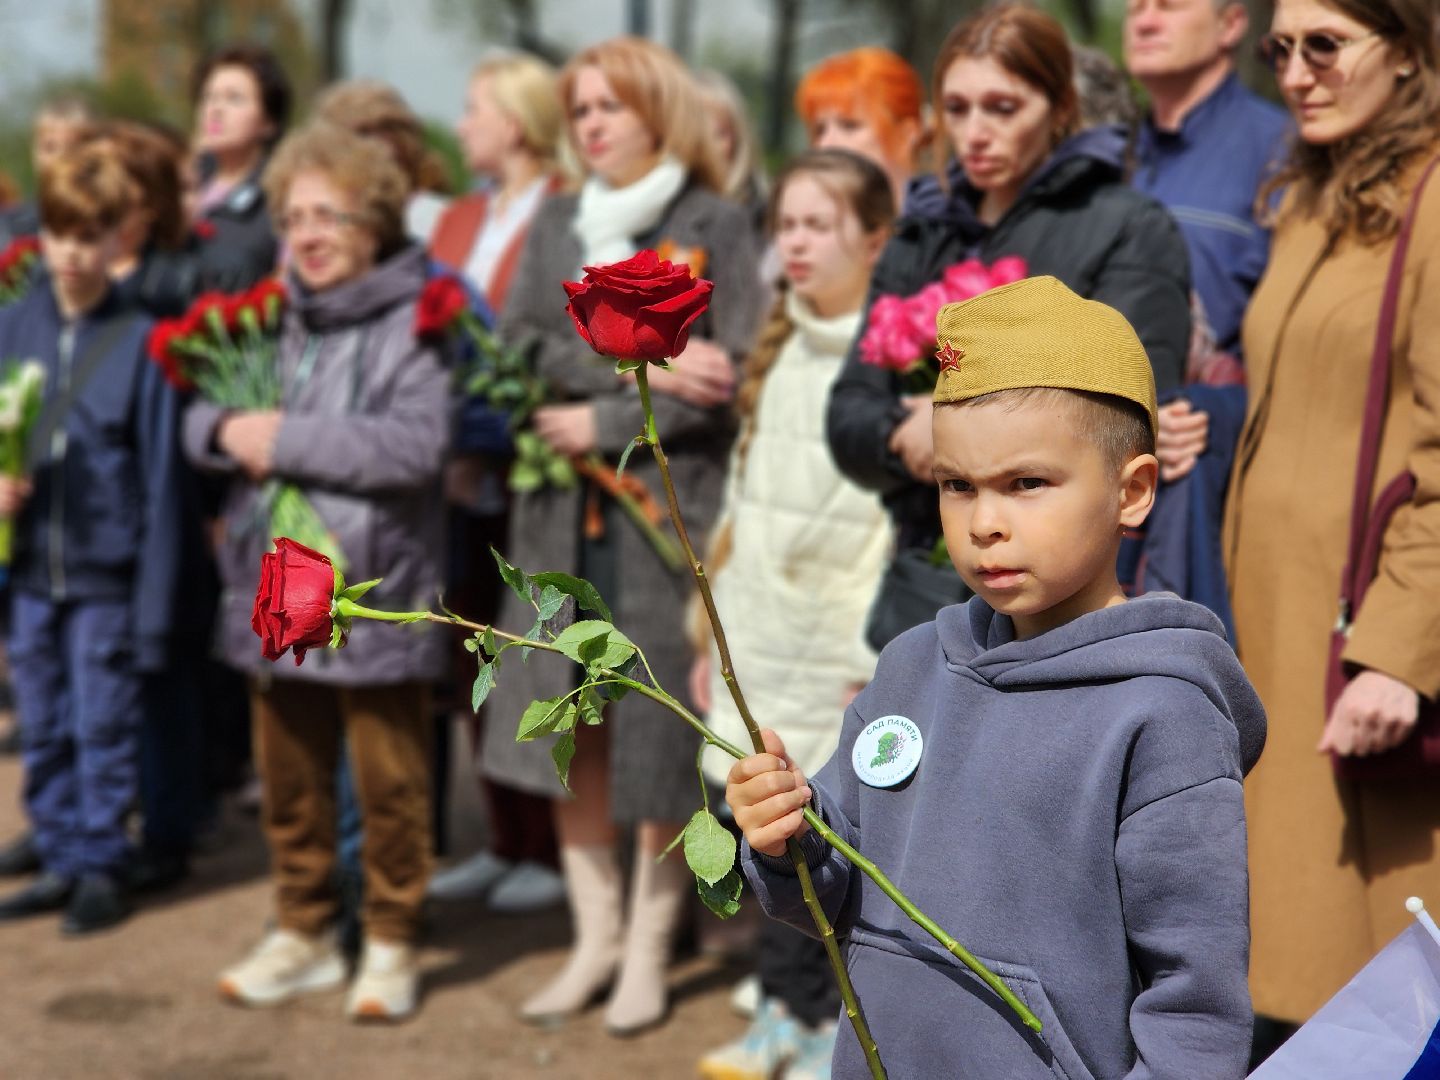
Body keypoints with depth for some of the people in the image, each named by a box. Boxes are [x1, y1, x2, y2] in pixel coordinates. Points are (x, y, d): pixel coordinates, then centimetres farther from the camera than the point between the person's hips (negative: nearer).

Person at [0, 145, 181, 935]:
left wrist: (153, 607, -9)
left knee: (103, 729, 4)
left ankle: (102, 867, 18)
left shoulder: (139, 340, -8)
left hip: (106, 573, -4)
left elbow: (160, 481, -7)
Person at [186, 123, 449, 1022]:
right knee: (289, 777, 16)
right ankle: (304, 933, 31)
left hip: (376, 597, -6)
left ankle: (392, 943, 21)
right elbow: (198, 417, 12)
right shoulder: (271, 319, 9)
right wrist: (228, 428, -11)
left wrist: (288, 440, -18)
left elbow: (416, 445, -21)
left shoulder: (415, 321, -9)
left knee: (389, 783, 5)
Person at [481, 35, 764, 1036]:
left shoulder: (716, 224, 0)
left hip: (670, 503, -4)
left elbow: (733, 377, -8)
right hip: (563, 506, 4)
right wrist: (640, 368, -13)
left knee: (659, 726, -1)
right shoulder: (557, 224, 14)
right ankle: (595, 933, 17)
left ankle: (651, 945, 11)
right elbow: (523, 345, 0)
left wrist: (607, 422, -12)